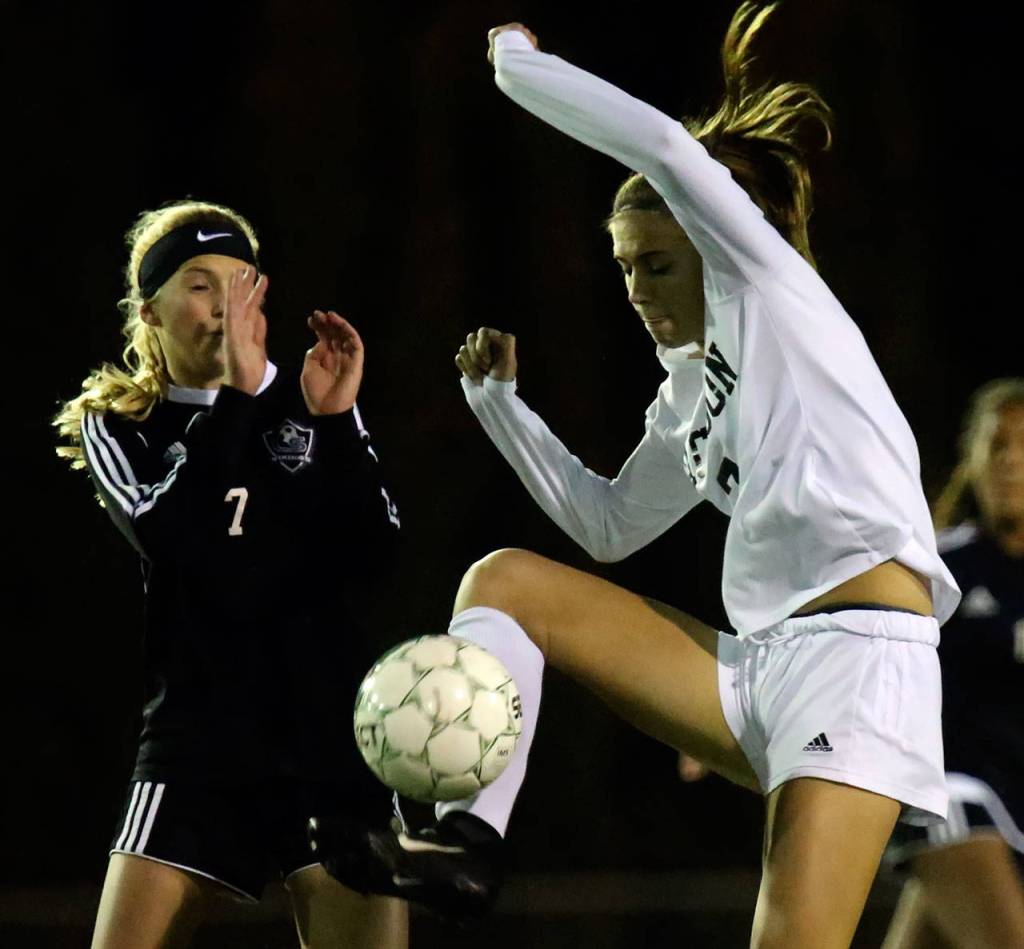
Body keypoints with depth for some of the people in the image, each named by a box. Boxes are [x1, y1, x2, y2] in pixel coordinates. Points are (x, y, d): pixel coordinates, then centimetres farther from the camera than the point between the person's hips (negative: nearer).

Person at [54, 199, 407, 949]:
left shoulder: (310, 404, 9)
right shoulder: (114, 425, 5)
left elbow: (374, 556, -3)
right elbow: (165, 535, -15)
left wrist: (334, 423, -15)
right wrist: (232, 397, -22)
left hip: (336, 740, 1)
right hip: (200, 746, -1)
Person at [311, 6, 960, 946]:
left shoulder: (772, 288, 4)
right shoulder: (688, 393, 23)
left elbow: (666, 147, -9)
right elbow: (609, 525, 35)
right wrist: (500, 401, 28)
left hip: (861, 656, -8)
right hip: (757, 673, 8)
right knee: (506, 582, 3)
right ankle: (465, 844, -11)